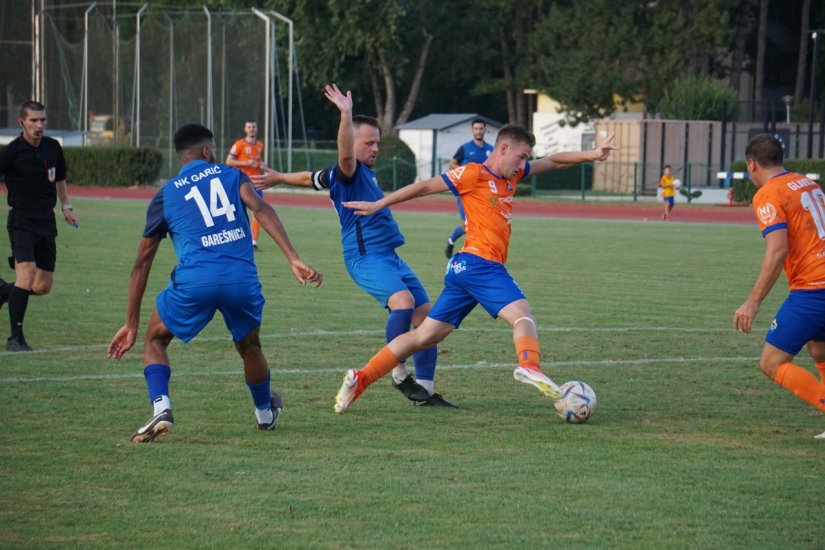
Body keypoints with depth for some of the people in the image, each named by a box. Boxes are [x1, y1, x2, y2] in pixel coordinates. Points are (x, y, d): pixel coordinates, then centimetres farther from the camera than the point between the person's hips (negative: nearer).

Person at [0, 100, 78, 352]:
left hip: (46, 222, 6)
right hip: (21, 220, -6)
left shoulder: (53, 147, 7)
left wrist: (66, 206, 13)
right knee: (27, 272, -22)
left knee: (42, 287, 5)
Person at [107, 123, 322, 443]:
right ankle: (265, 413, 50)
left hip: (194, 282, -1)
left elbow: (142, 263, 20)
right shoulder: (232, 176, 19)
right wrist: (294, 260, -10)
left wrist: (131, 324, 24)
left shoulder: (165, 195, 19)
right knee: (250, 347, 30)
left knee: (154, 340, 22)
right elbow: (261, 209, -3)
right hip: (243, 279, 1)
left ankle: (161, 408, -2)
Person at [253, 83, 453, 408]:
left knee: (425, 314, 2)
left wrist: (278, 178, 43)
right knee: (403, 300, -31)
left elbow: (311, 178, 31)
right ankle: (399, 374, -16)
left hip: (388, 256, 10)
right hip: (365, 256, -10)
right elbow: (345, 154, -32)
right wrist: (346, 115, -44)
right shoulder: (348, 172, -6)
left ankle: (425, 389, 7)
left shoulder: (366, 172, 21)